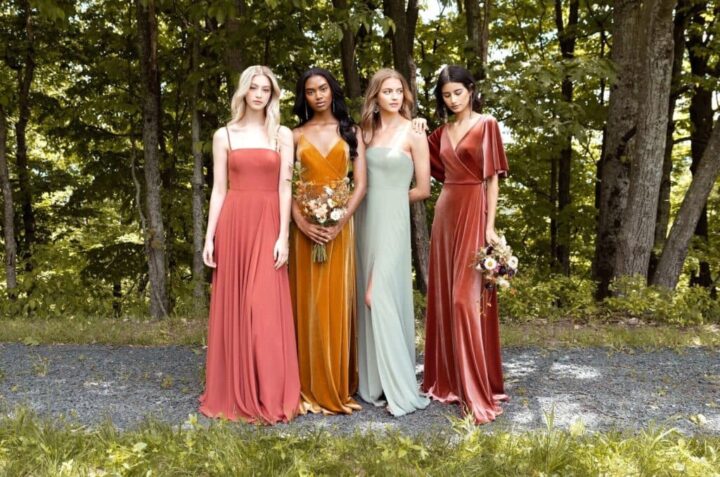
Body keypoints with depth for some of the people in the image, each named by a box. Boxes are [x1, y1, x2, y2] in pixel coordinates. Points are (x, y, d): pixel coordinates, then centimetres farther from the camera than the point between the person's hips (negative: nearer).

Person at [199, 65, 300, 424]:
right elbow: (219, 189, 6)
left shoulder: (282, 135, 7)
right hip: (233, 224, 1)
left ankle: (268, 396, 6)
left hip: (268, 225, -1)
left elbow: (285, 188, 1)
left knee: (266, 309, -4)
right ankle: (234, 394, 15)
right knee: (233, 307, 4)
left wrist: (283, 236, -8)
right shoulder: (224, 135, 9)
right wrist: (210, 237, -1)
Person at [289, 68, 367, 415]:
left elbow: (360, 184, 0)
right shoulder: (296, 135, 9)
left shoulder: (351, 132, 8)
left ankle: (339, 386, 12)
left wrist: (339, 223, -12)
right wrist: (302, 223, -13)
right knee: (307, 303, 2)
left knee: (337, 303, 1)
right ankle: (310, 388, 10)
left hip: (340, 226, 0)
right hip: (305, 227, 1)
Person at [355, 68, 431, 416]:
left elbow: (423, 190, -1)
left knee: (382, 297, -12)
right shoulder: (366, 132, 11)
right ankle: (374, 380, 19)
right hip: (365, 219, 6)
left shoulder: (414, 135, -3)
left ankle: (400, 389, -4)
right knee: (369, 299, 8)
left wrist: (391, 198, 8)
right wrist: (372, 199, 2)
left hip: (392, 221, -5)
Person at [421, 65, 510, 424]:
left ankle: (477, 389, -3)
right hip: (445, 213, 7)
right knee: (443, 295, 8)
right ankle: (448, 378, 20)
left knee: (467, 297, -9)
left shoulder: (486, 125, -2)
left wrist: (490, 225, -13)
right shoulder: (441, 133, 15)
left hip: (473, 213, -6)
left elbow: (492, 178, -7)